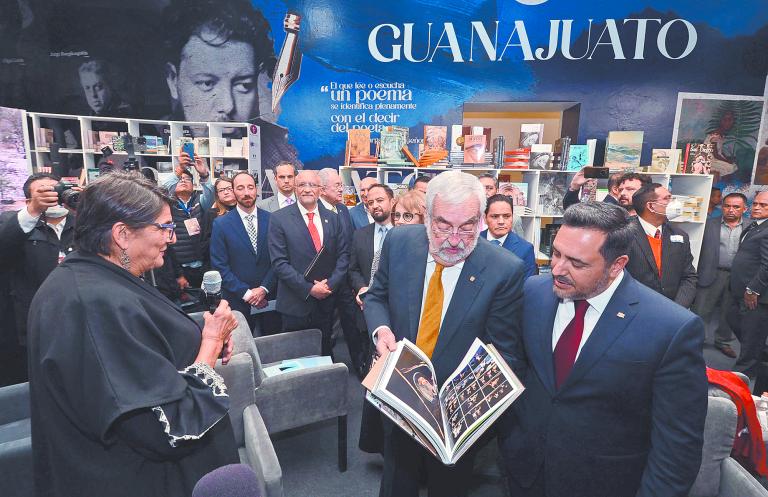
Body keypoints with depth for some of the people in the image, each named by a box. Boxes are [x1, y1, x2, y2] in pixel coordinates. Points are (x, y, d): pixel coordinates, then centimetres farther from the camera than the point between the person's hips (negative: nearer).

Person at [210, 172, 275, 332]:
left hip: (268, 297, 2)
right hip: (237, 300, -1)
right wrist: (246, 293, -11)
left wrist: (264, 288, -9)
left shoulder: (271, 219, 1)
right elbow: (219, 266, -6)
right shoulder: (221, 224, -4)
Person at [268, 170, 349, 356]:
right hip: (295, 304, -3)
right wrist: (309, 288, -16)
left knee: (324, 354, 15)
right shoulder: (279, 218, -5)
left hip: (326, 302, 3)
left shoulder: (332, 218, 7)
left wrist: (330, 284, -9)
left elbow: (343, 255, 5)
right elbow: (279, 262, -11)